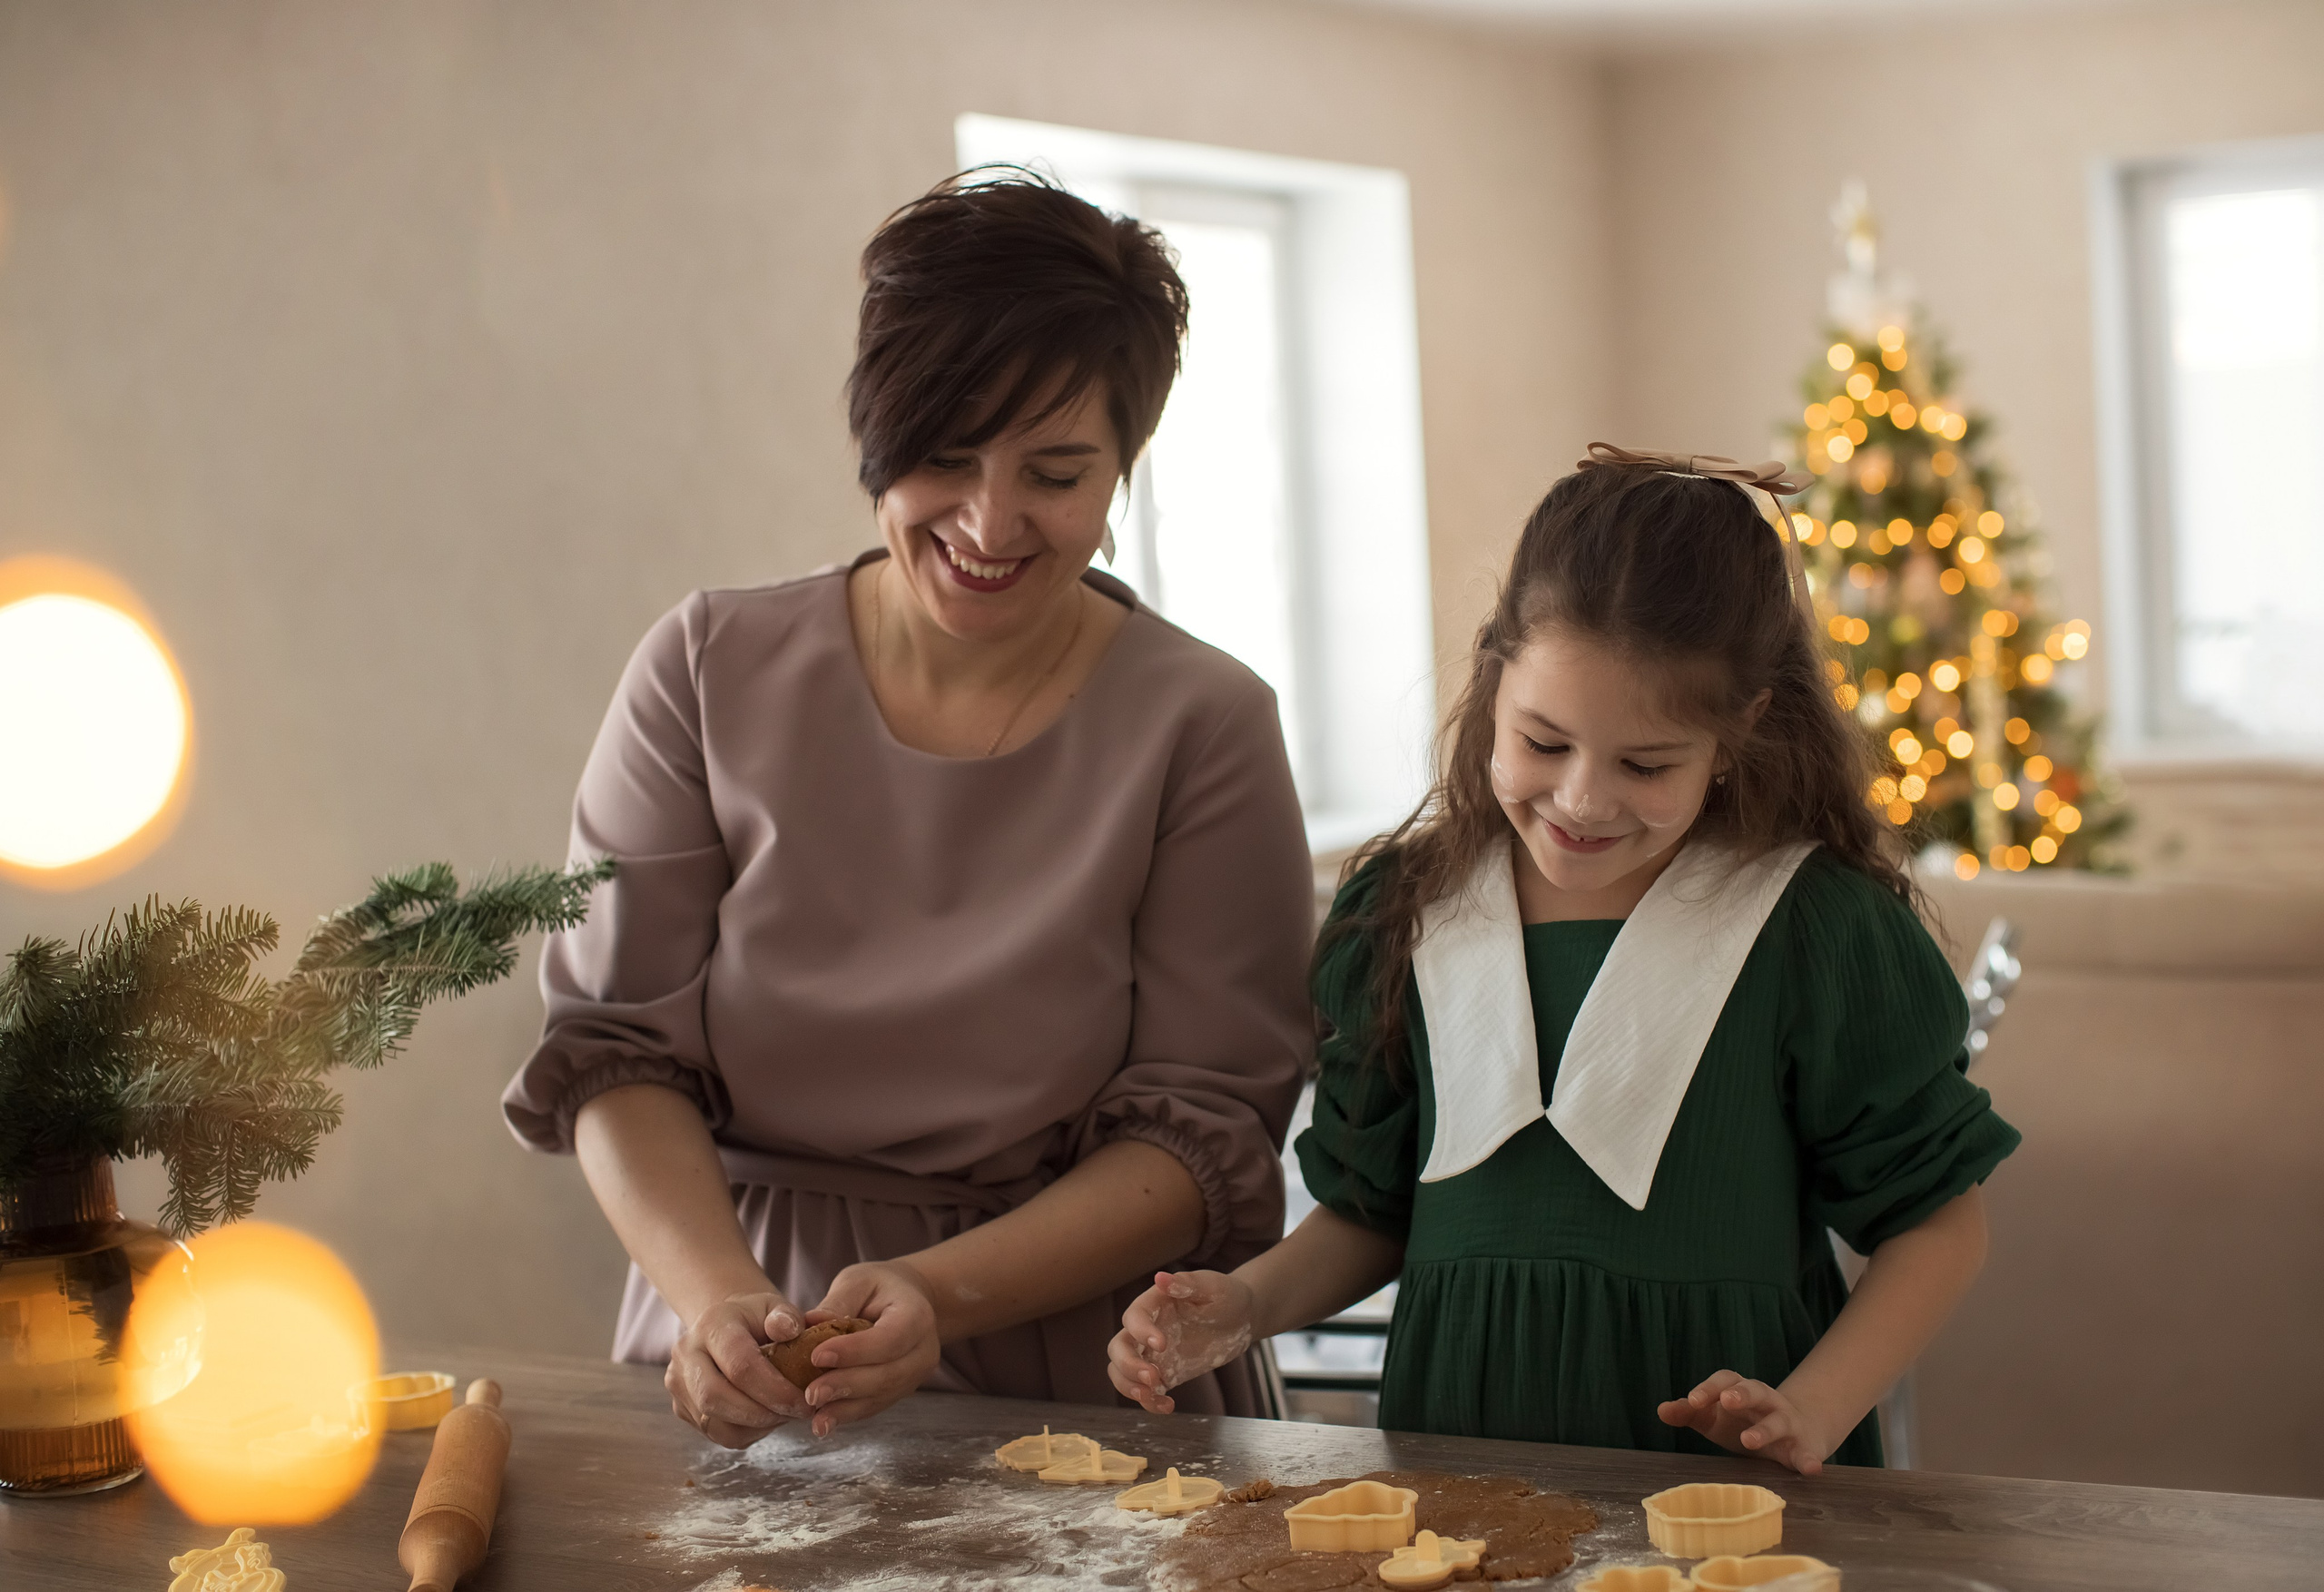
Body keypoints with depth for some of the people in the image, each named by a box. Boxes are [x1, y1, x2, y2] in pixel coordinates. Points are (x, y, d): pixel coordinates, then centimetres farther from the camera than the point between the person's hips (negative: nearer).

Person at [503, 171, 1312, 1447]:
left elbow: (1201, 1135, -2)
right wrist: (717, 1293, -15)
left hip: (1078, 1404, -1)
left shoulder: (1202, 729, -1)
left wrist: (939, 1294, -17)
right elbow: (615, 1047, 3)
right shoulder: (711, 672, 4)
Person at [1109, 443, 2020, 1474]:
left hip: (1719, 1477, -2)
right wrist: (1246, 1303, -1)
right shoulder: (1404, 917, 7)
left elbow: (1936, 1217, 3)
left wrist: (1810, 1412, -10)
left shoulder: (1820, 931, -4)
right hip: (1454, 1450, 2)